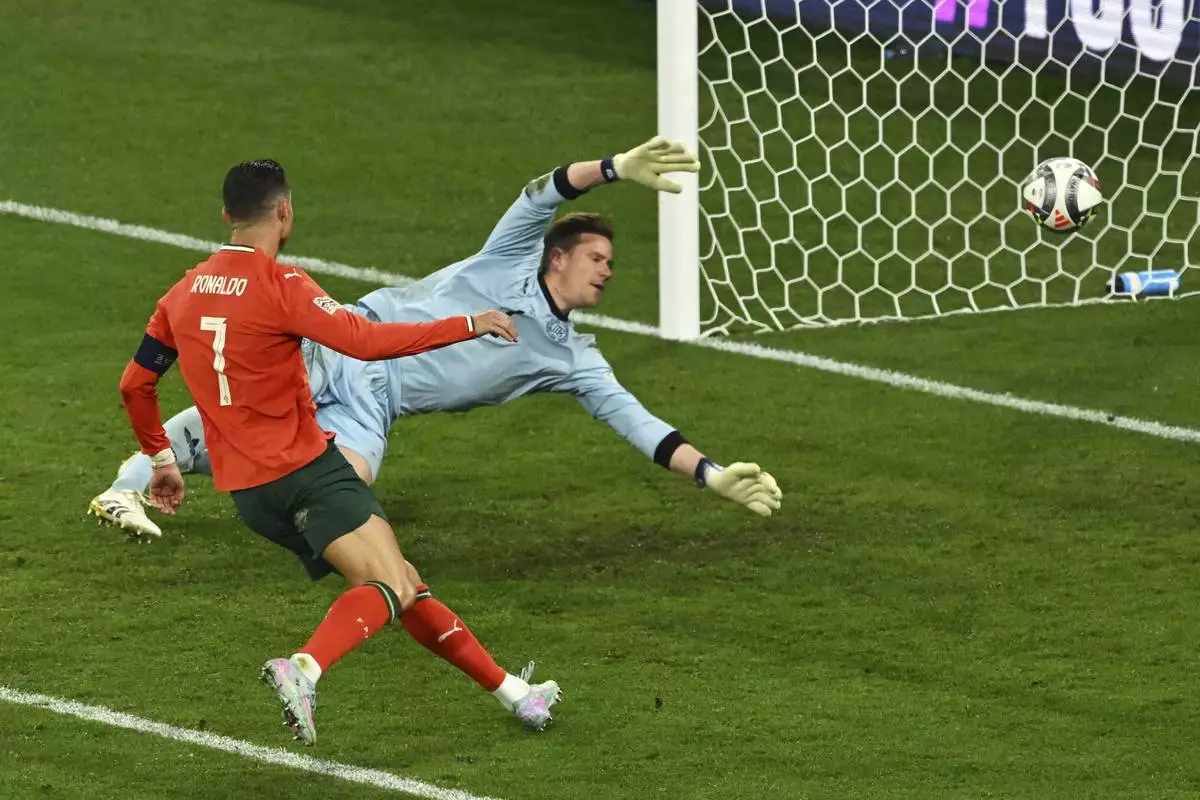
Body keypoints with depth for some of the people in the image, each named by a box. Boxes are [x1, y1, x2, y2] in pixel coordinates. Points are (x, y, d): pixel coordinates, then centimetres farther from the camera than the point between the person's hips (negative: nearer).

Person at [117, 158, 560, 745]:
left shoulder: (184, 294, 11)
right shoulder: (280, 285, -12)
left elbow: (134, 385, 17)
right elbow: (366, 341, -22)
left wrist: (160, 459, 32)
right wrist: (468, 326, -14)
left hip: (246, 489, 8)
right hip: (305, 469, -8)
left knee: (400, 585, 11)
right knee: (393, 588, -18)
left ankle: (511, 690, 12)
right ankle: (303, 669, -41)